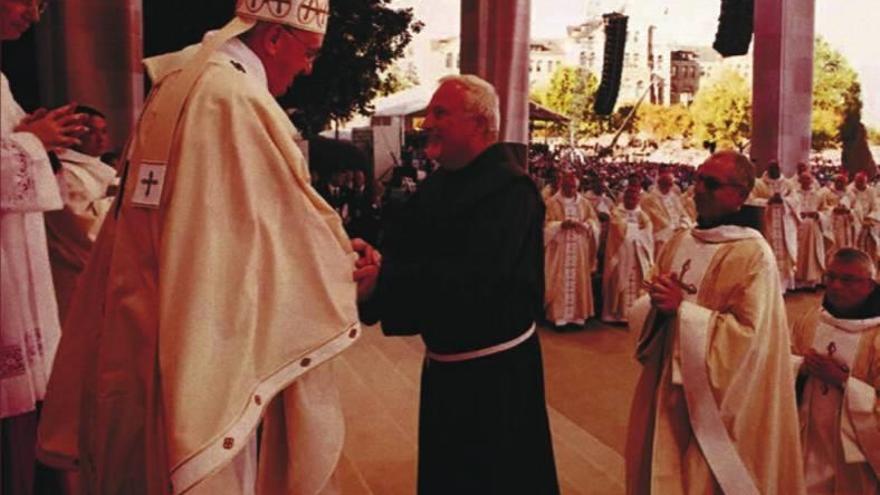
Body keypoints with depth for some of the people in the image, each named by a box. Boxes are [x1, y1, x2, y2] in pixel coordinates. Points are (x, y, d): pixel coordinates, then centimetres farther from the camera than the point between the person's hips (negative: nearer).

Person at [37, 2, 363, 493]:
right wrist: (346, 261, 5)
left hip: (143, 325, 9)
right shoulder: (240, 100, -18)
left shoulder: (175, 85, 11)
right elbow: (295, 224, -12)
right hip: (200, 338, -9)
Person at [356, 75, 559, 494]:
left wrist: (381, 282, -32)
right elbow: (404, 248, 7)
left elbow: (475, 278, -31)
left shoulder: (508, 188, -20)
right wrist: (375, 260, -16)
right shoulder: (436, 185, 7)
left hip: (495, 371, -8)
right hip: (444, 365, 8)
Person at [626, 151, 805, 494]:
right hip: (664, 389, 6)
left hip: (713, 401, -6)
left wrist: (682, 309, -22)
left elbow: (747, 336, -21)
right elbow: (642, 313, 9)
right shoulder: (679, 243, 6)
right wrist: (656, 305, -13)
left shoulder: (754, 255, -14)